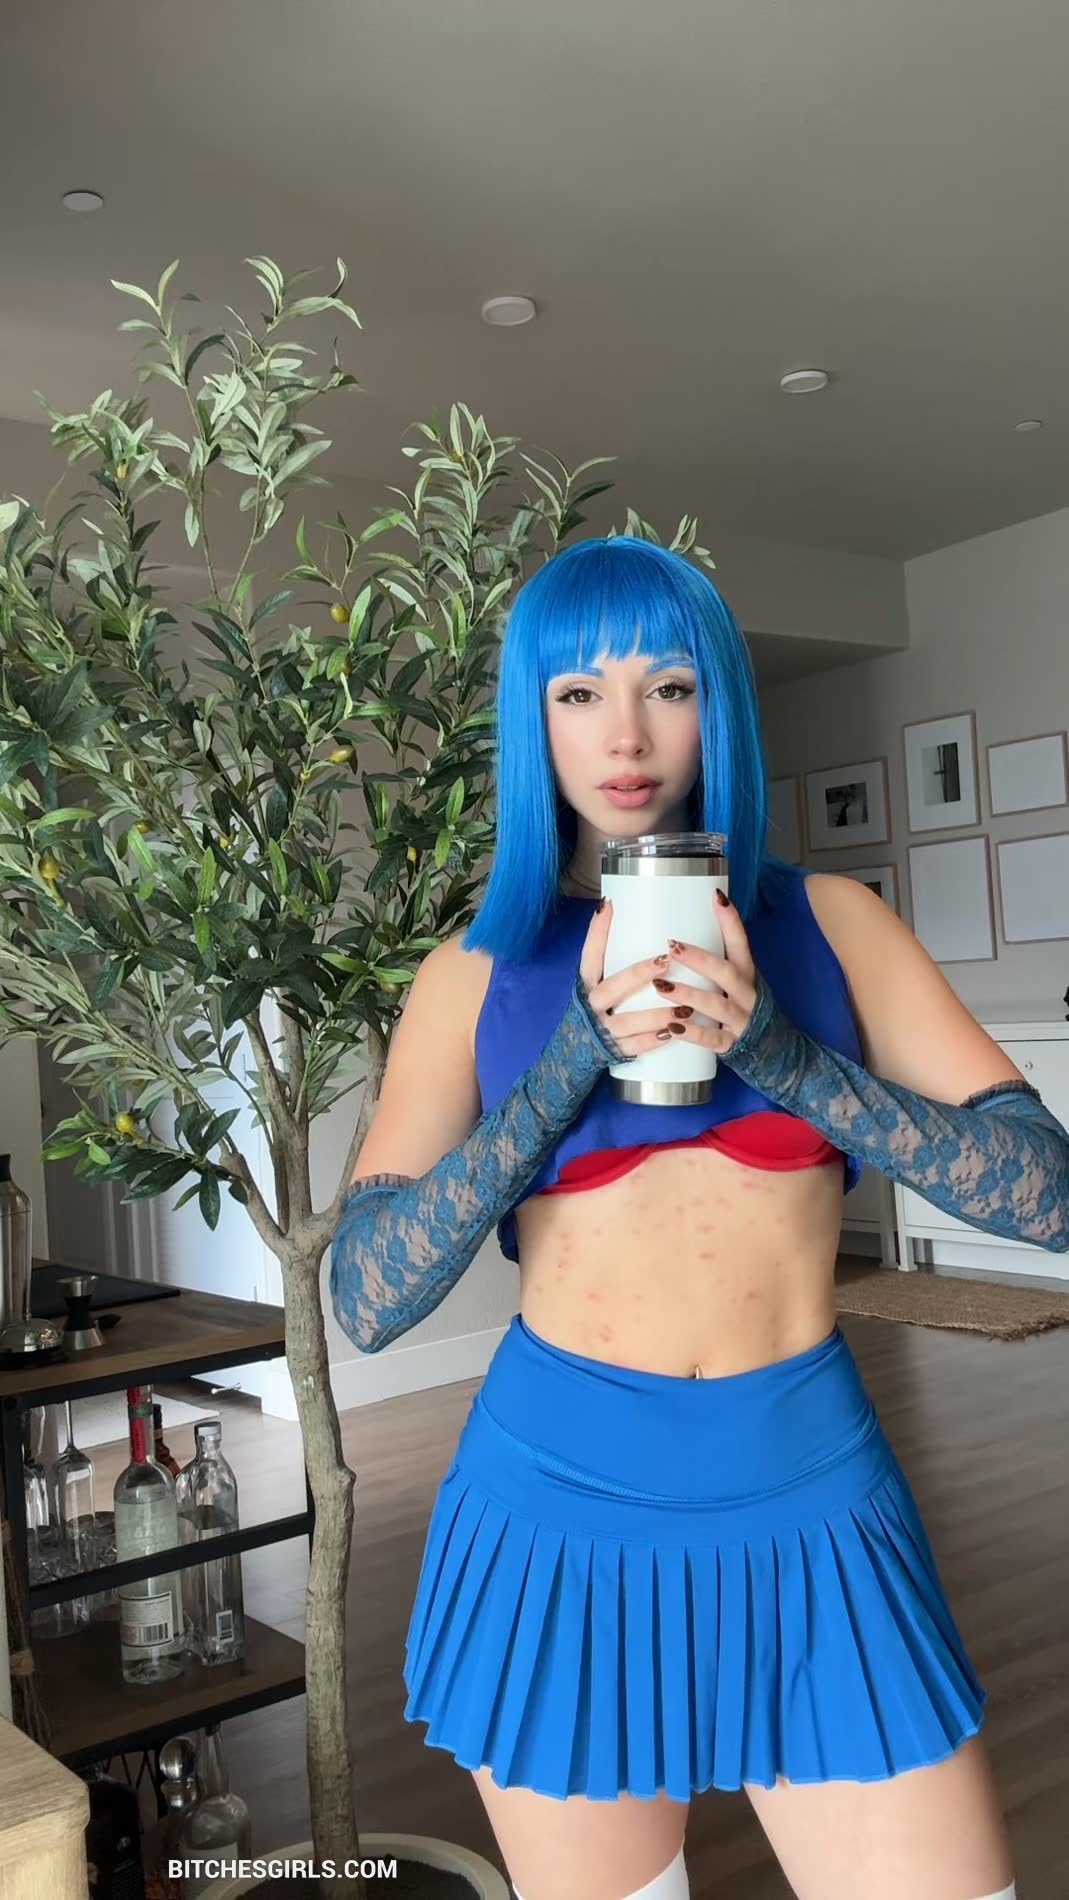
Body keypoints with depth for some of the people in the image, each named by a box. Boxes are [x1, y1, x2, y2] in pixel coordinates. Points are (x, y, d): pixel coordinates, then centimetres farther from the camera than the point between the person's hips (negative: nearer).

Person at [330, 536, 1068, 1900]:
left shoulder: (828, 921, 1)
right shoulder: (477, 972, 0)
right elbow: (364, 1301, -10)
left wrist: (781, 1052, -20)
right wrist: (581, 1049, -20)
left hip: (809, 1504, 0)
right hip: (560, 1510, 0)